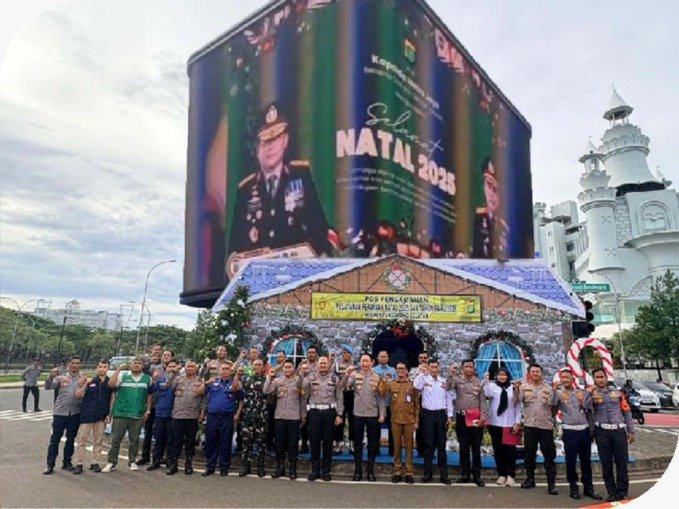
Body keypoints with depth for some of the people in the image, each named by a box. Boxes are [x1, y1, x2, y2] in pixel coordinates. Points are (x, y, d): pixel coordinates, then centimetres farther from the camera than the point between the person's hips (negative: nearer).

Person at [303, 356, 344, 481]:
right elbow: (301, 389, -9)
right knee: (314, 441, 4)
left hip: (329, 411, 0)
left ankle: (326, 470, 17)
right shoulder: (311, 377, 6)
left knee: (327, 441, 5)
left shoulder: (334, 379, 6)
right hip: (314, 411, 0)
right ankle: (315, 470, 17)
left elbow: (339, 398, 6)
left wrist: (339, 414, 0)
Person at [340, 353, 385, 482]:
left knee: (372, 443, 8)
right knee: (357, 443, 9)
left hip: (373, 414, 0)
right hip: (358, 414, 0)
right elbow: (343, 386, -12)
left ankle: (371, 470, 19)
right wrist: (346, 374, -29)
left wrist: (382, 413, -2)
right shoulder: (355, 376, 0)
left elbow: (380, 397, 2)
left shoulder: (377, 377, 0)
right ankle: (357, 470, 19)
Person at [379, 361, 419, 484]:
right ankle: (397, 472, 17)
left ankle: (409, 473, 14)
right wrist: (384, 380, -20)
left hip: (409, 420, -1)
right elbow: (381, 393, -12)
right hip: (395, 420, 1)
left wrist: (416, 420, 0)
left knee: (409, 446, 5)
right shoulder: (390, 383, 4)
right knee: (397, 446, 8)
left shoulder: (412, 385, 2)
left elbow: (417, 404, 4)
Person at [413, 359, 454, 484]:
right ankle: (427, 473, 11)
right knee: (428, 444, 3)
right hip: (428, 414, -2)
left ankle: (443, 473, 12)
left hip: (441, 414, 2)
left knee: (441, 444, 6)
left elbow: (449, 399, 10)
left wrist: (449, 416, 5)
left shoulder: (444, 381, 7)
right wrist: (421, 372, -15)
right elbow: (416, 385, -23)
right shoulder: (424, 379, 0)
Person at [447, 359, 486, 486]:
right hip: (461, 417, 0)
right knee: (464, 447, 7)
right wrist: (451, 375, -26)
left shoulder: (479, 382, 5)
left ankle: (477, 475, 10)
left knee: (476, 447, 3)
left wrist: (482, 417, -4)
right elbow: (448, 388, -16)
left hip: (476, 417, 0)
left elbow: (482, 401, 4)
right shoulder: (457, 380, 2)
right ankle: (465, 474, 16)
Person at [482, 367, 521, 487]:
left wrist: (517, 423, -1)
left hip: (510, 424, 0)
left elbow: (518, 406, 3)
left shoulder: (513, 388, 1)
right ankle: (501, 474, 18)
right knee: (498, 450, 7)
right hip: (495, 424, 1)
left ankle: (510, 475, 13)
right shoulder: (492, 386, 0)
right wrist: (486, 380, -20)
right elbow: (487, 394, -21)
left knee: (510, 450, 0)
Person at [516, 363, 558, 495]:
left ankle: (551, 482, 7)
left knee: (549, 454, 1)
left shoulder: (548, 388, 6)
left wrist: (552, 419, -3)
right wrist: (516, 389, -31)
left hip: (546, 425, 0)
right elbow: (518, 399, -14)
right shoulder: (524, 386, 3)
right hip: (529, 425, 0)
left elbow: (553, 406, 9)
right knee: (529, 453, 8)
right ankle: (530, 478, 21)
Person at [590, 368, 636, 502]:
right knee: (606, 463, 4)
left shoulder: (617, 392, 12)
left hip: (619, 431, 2)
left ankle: (622, 491, 16)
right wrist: (590, 393, -19)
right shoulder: (592, 393, 5)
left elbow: (626, 411, 13)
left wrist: (631, 431, 8)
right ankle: (612, 493, 13)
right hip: (602, 432, -2)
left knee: (622, 462, 3)